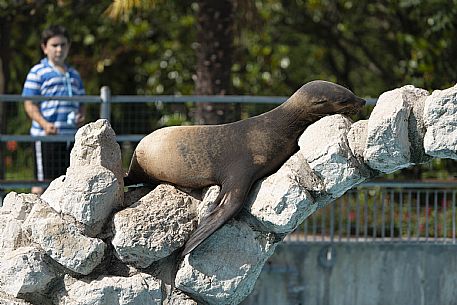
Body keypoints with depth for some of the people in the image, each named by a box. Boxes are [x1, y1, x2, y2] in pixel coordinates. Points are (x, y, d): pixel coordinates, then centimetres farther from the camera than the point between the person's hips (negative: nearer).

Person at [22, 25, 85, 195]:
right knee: (43, 180, -4)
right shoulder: (38, 72, -1)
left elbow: (81, 103, 26)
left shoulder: (73, 74, 18)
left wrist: (81, 116, 2)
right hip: (46, 136, -6)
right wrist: (45, 124, -21)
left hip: (71, 135, 6)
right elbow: (30, 105, -6)